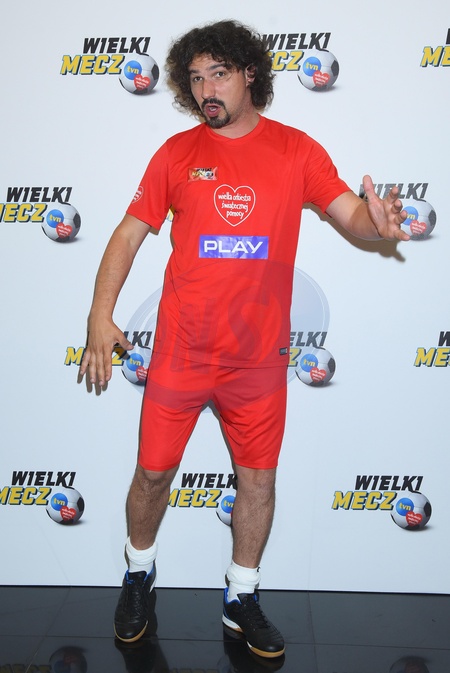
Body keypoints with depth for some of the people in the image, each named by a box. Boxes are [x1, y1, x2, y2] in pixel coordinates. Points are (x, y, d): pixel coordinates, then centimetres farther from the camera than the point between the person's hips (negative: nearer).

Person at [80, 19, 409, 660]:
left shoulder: (296, 149, 2)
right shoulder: (177, 152, 2)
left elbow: (350, 211, -3)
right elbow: (129, 233, 2)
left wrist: (376, 222, -28)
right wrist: (100, 313, -10)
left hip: (260, 354, 1)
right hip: (181, 349, 0)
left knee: (259, 477, 11)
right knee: (154, 471, 9)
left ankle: (242, 598, 33)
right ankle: (139, 572, 38)